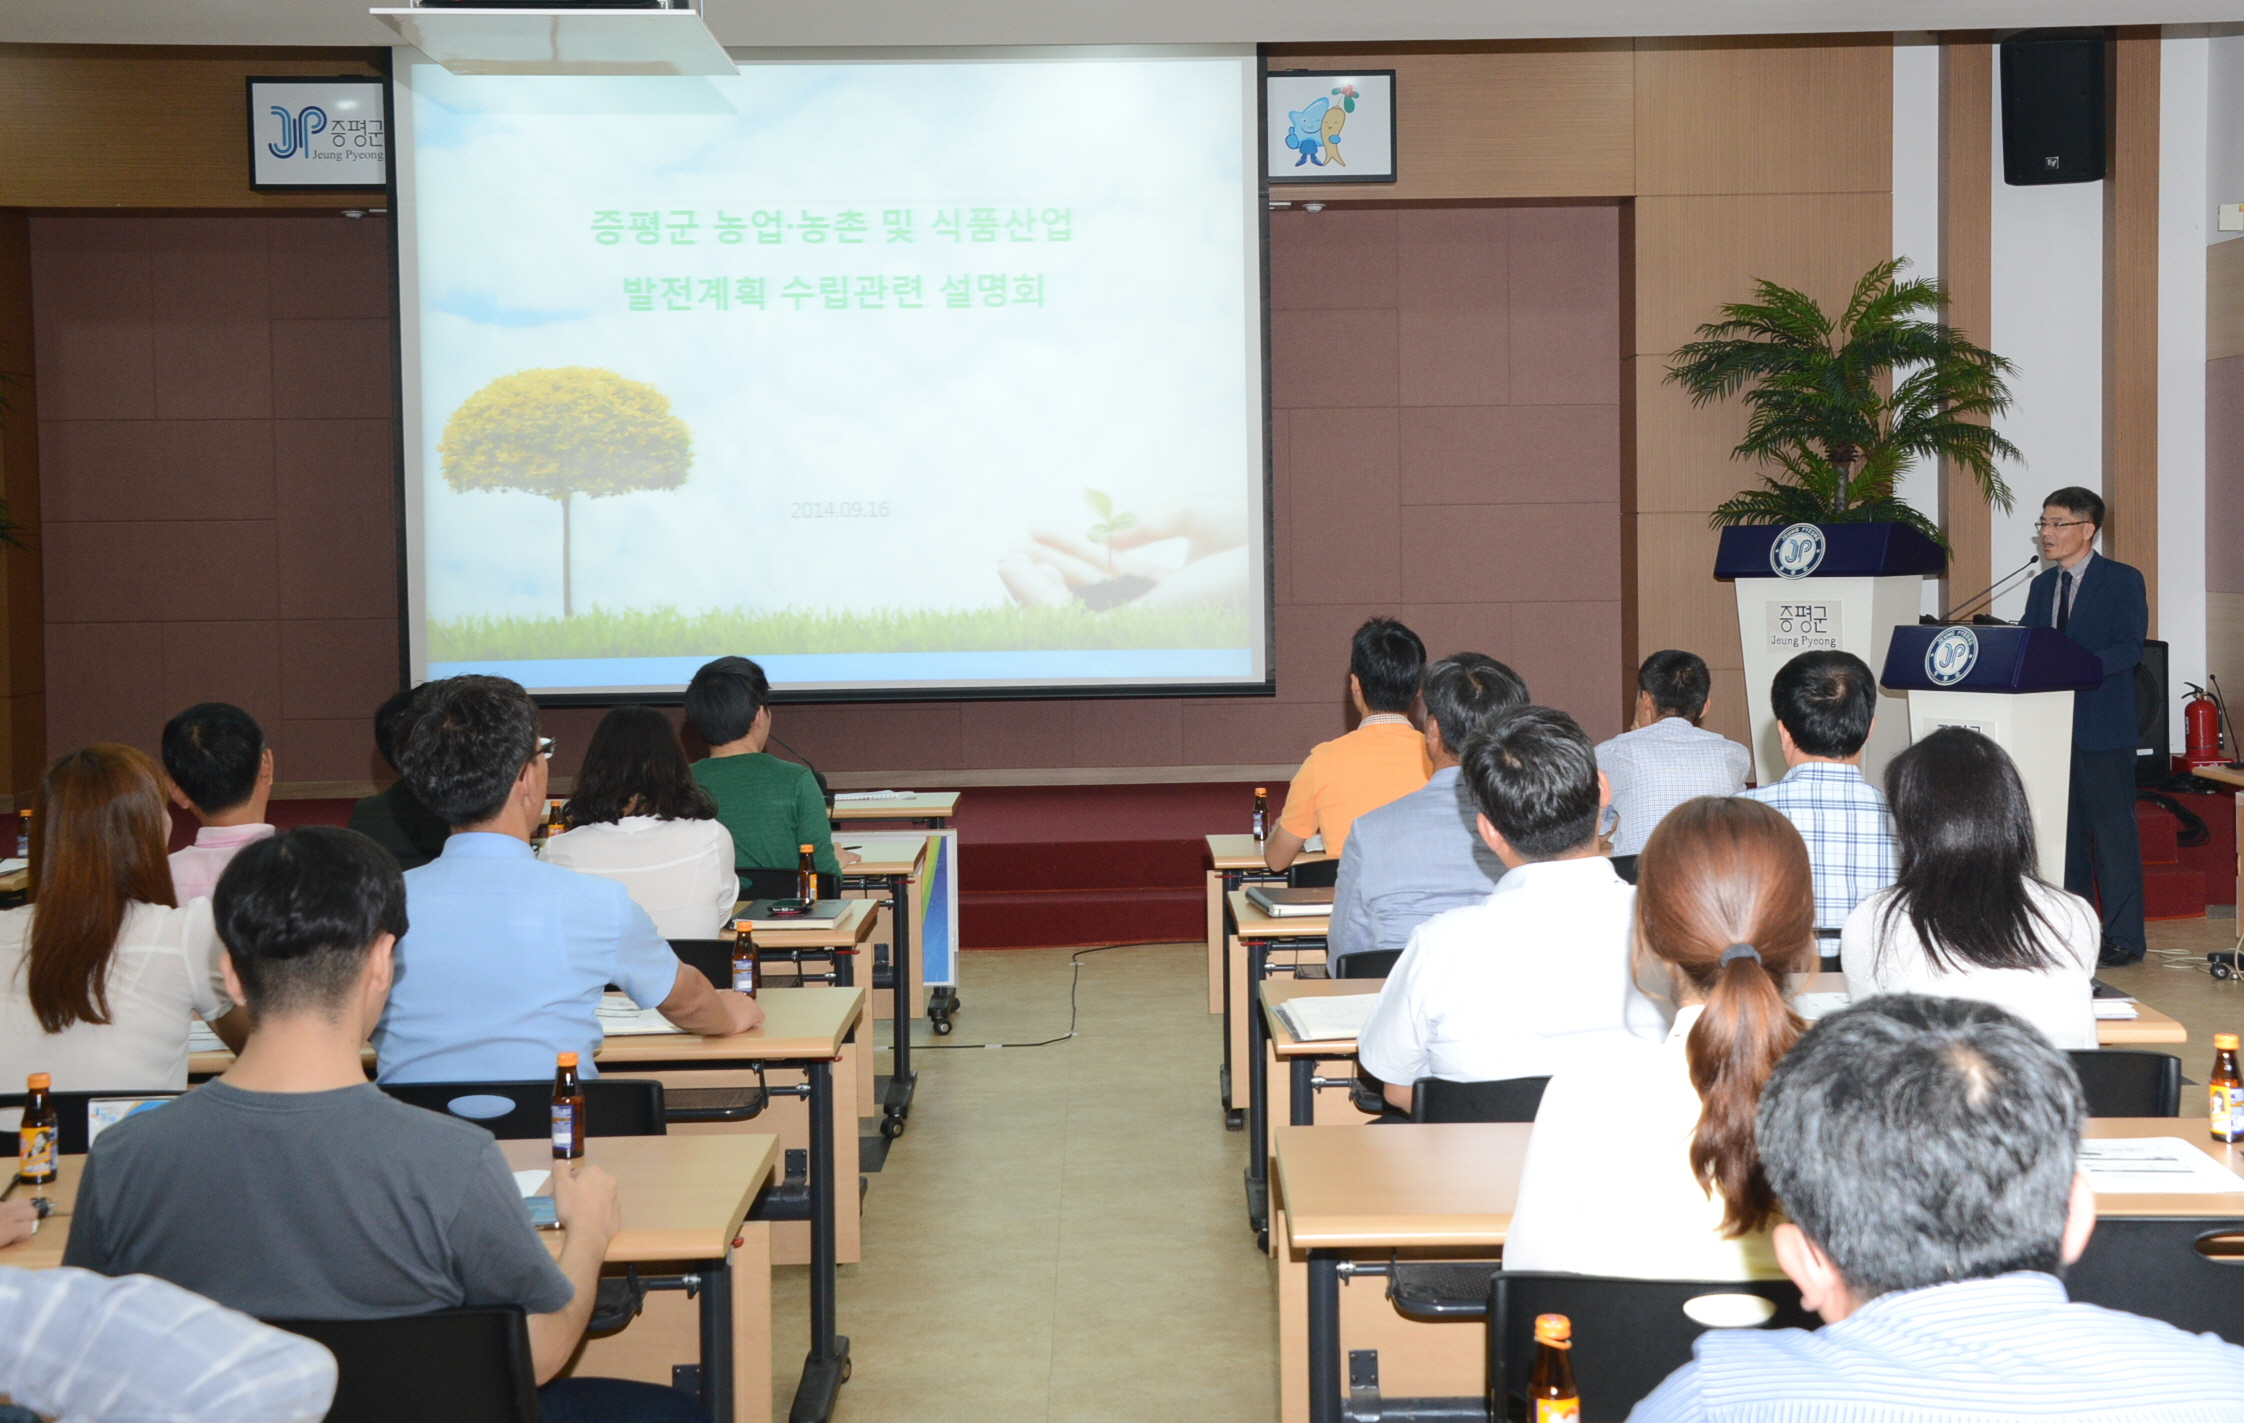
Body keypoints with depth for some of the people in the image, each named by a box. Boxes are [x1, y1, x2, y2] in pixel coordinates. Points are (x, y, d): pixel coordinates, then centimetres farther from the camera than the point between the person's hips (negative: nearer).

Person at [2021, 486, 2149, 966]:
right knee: (2064, 831, 11)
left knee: (2112, 831, -3)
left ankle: (2123, 937, 2)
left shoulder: (2123, 580, -3)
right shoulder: (2042, 585, 16)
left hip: (2103, 726, -6)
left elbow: (2129, 648, -15)